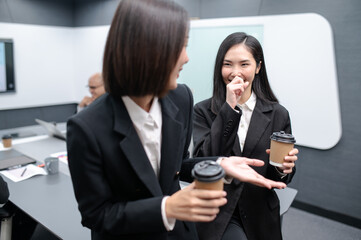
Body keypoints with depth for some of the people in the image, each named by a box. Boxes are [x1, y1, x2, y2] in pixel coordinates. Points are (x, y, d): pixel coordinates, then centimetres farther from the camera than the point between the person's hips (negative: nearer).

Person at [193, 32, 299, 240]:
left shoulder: (277, 114, -1)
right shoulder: (203, 111, -5)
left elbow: (279, 179, 7)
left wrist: (283, 169, -18)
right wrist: (229, 108, -20)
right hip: (219, 215, -2)